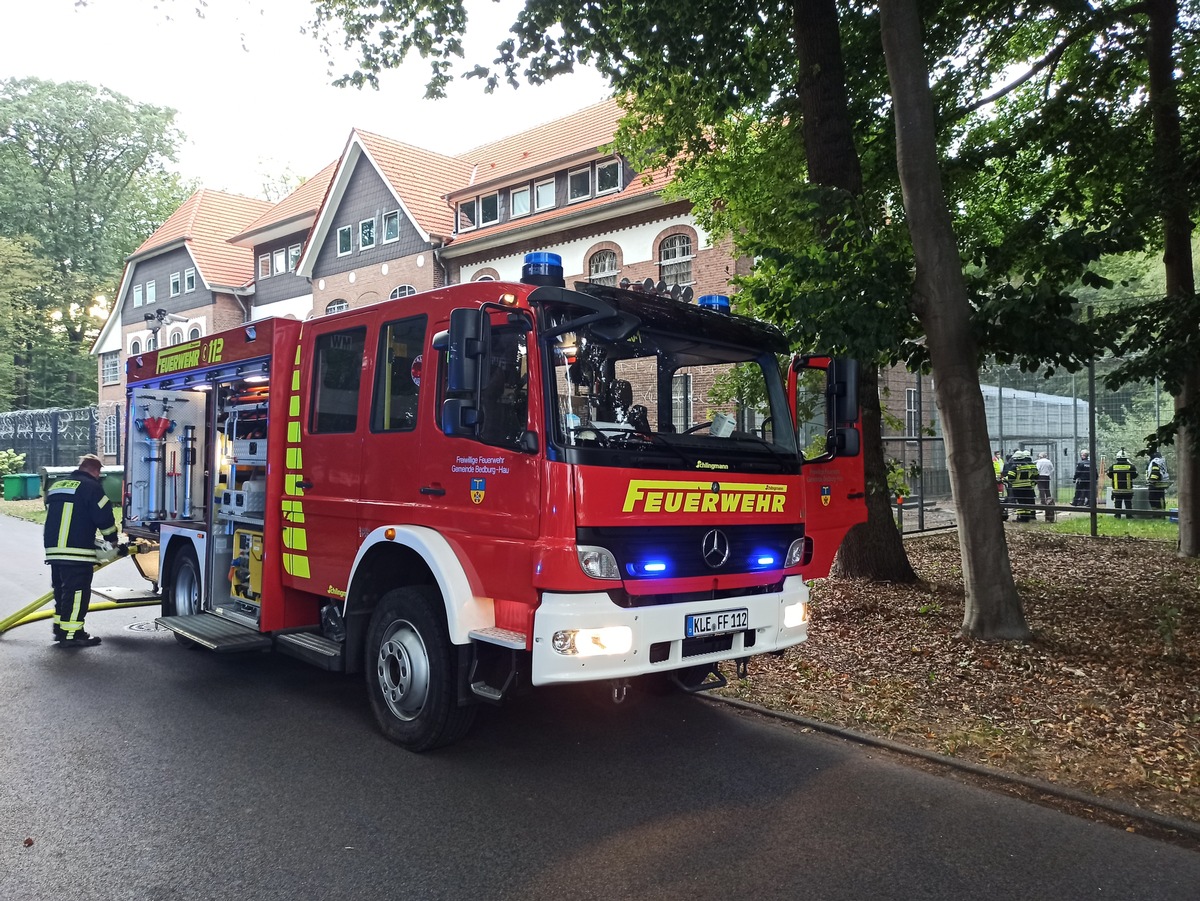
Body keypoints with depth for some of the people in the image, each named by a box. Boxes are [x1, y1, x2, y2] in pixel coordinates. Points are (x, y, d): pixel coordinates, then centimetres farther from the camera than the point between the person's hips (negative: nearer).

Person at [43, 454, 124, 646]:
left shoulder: (56, 486, 19)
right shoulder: (91, 487, -6)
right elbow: (104, 517, -9)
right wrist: (112, 540, 9)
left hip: (53, 549, 8)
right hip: (77, 551, -8)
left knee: (61, 589, 18)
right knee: (77, 591, -5)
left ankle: (60, 628, 24)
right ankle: (71, 634, -5)